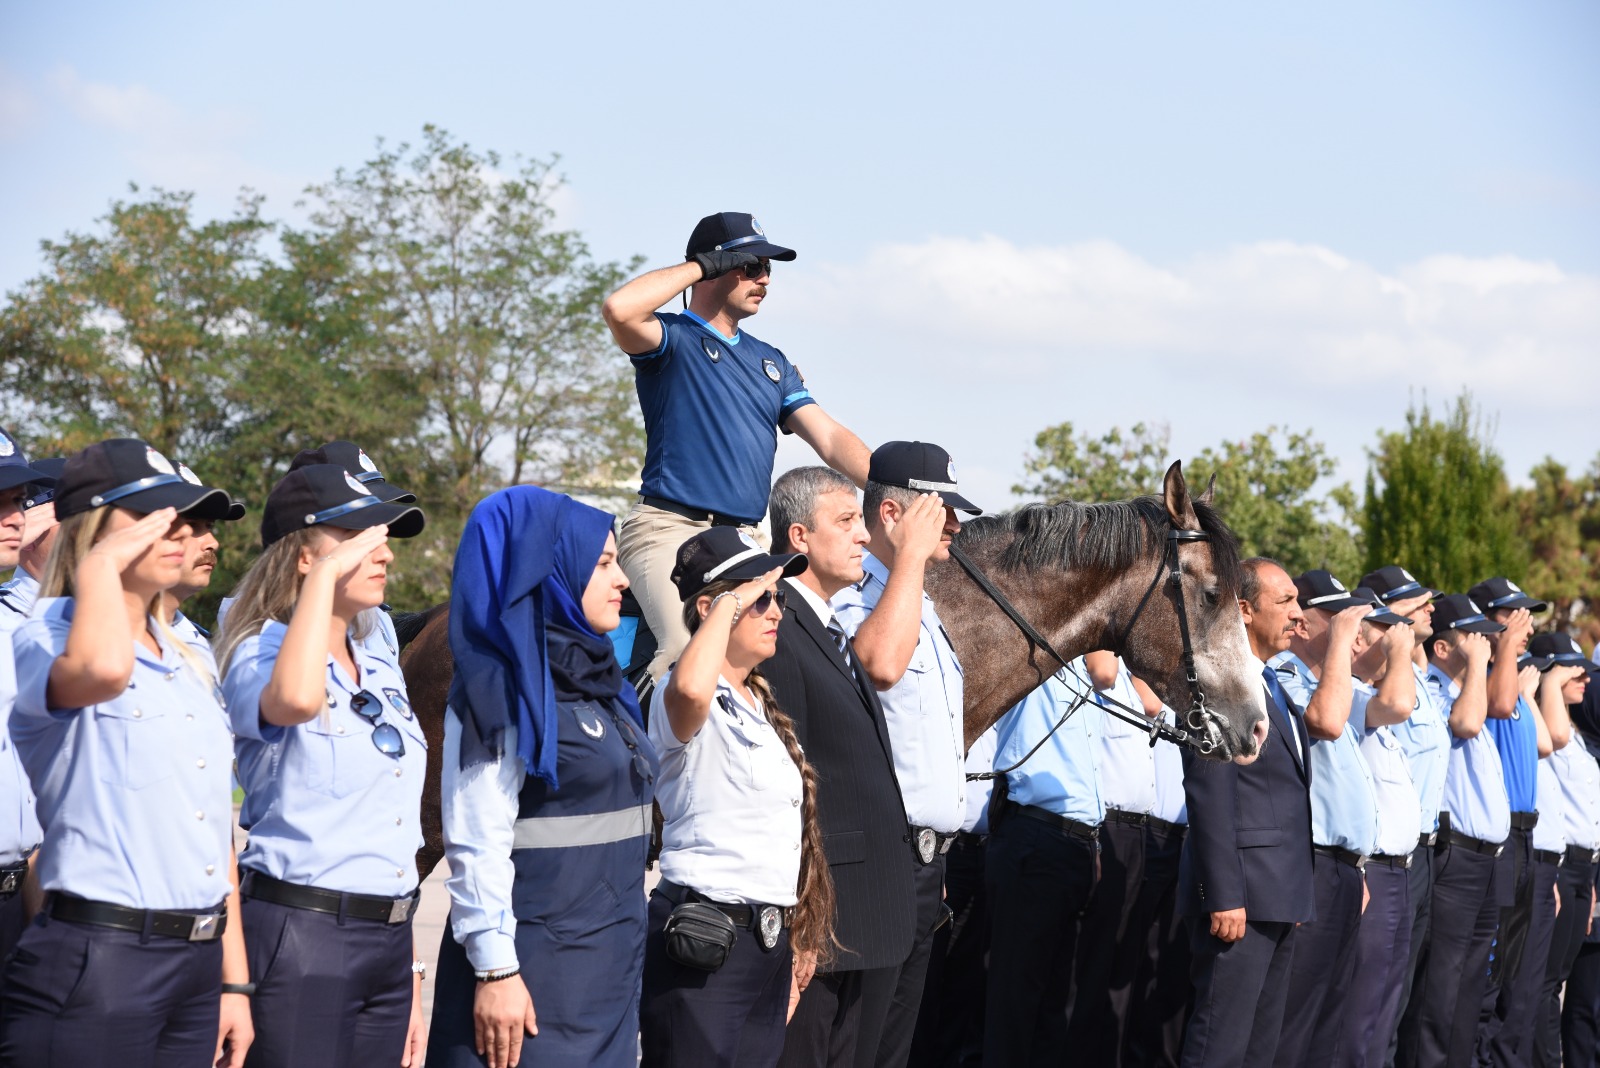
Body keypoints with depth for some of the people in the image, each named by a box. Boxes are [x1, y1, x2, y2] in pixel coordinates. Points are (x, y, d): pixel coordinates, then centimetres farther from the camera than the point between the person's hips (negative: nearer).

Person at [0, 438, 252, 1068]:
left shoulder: (193, 663, 18)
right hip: (92, 963, -7)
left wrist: (234, 982, 16)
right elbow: (102, 670, -31)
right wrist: (102, 563, -14)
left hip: (197, 963, 7)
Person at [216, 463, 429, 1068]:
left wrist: (409, 975, 18)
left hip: (388, 935, 7)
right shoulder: (260, 655, -7)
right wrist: (326, 574, -23)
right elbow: (295, 700, -34)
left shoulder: (383, 673, 16)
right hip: (301, 932, -7)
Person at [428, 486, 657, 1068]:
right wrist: (495, 970, -21)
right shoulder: (504, 691, -11)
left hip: (610, 968, 8)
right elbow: (477, 842, -17)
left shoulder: (599, 681, 15)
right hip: (536, 969, -8)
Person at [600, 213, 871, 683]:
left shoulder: (771, 360, 25)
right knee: (689, 648, -29)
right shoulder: (673, 338, 5)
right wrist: (700, 266, -5)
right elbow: (619, 309, -18)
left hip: (746, 538, 7)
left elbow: (831, 439, 18)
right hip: (671, 526, -7)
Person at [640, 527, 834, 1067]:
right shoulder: (686, 706, -11)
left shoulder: (764, 708, 18)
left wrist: (796, 941, 22)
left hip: (770, 940, 9)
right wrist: (730, 602, -24)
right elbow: (690, 689, -38)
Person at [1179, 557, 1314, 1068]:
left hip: (1283, 894, 10)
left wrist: (1298, 893, 16)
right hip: (1242, 892, -10)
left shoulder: (1277, 689, 19)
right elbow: (1210, 797, -17)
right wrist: (1224, 898, -22)